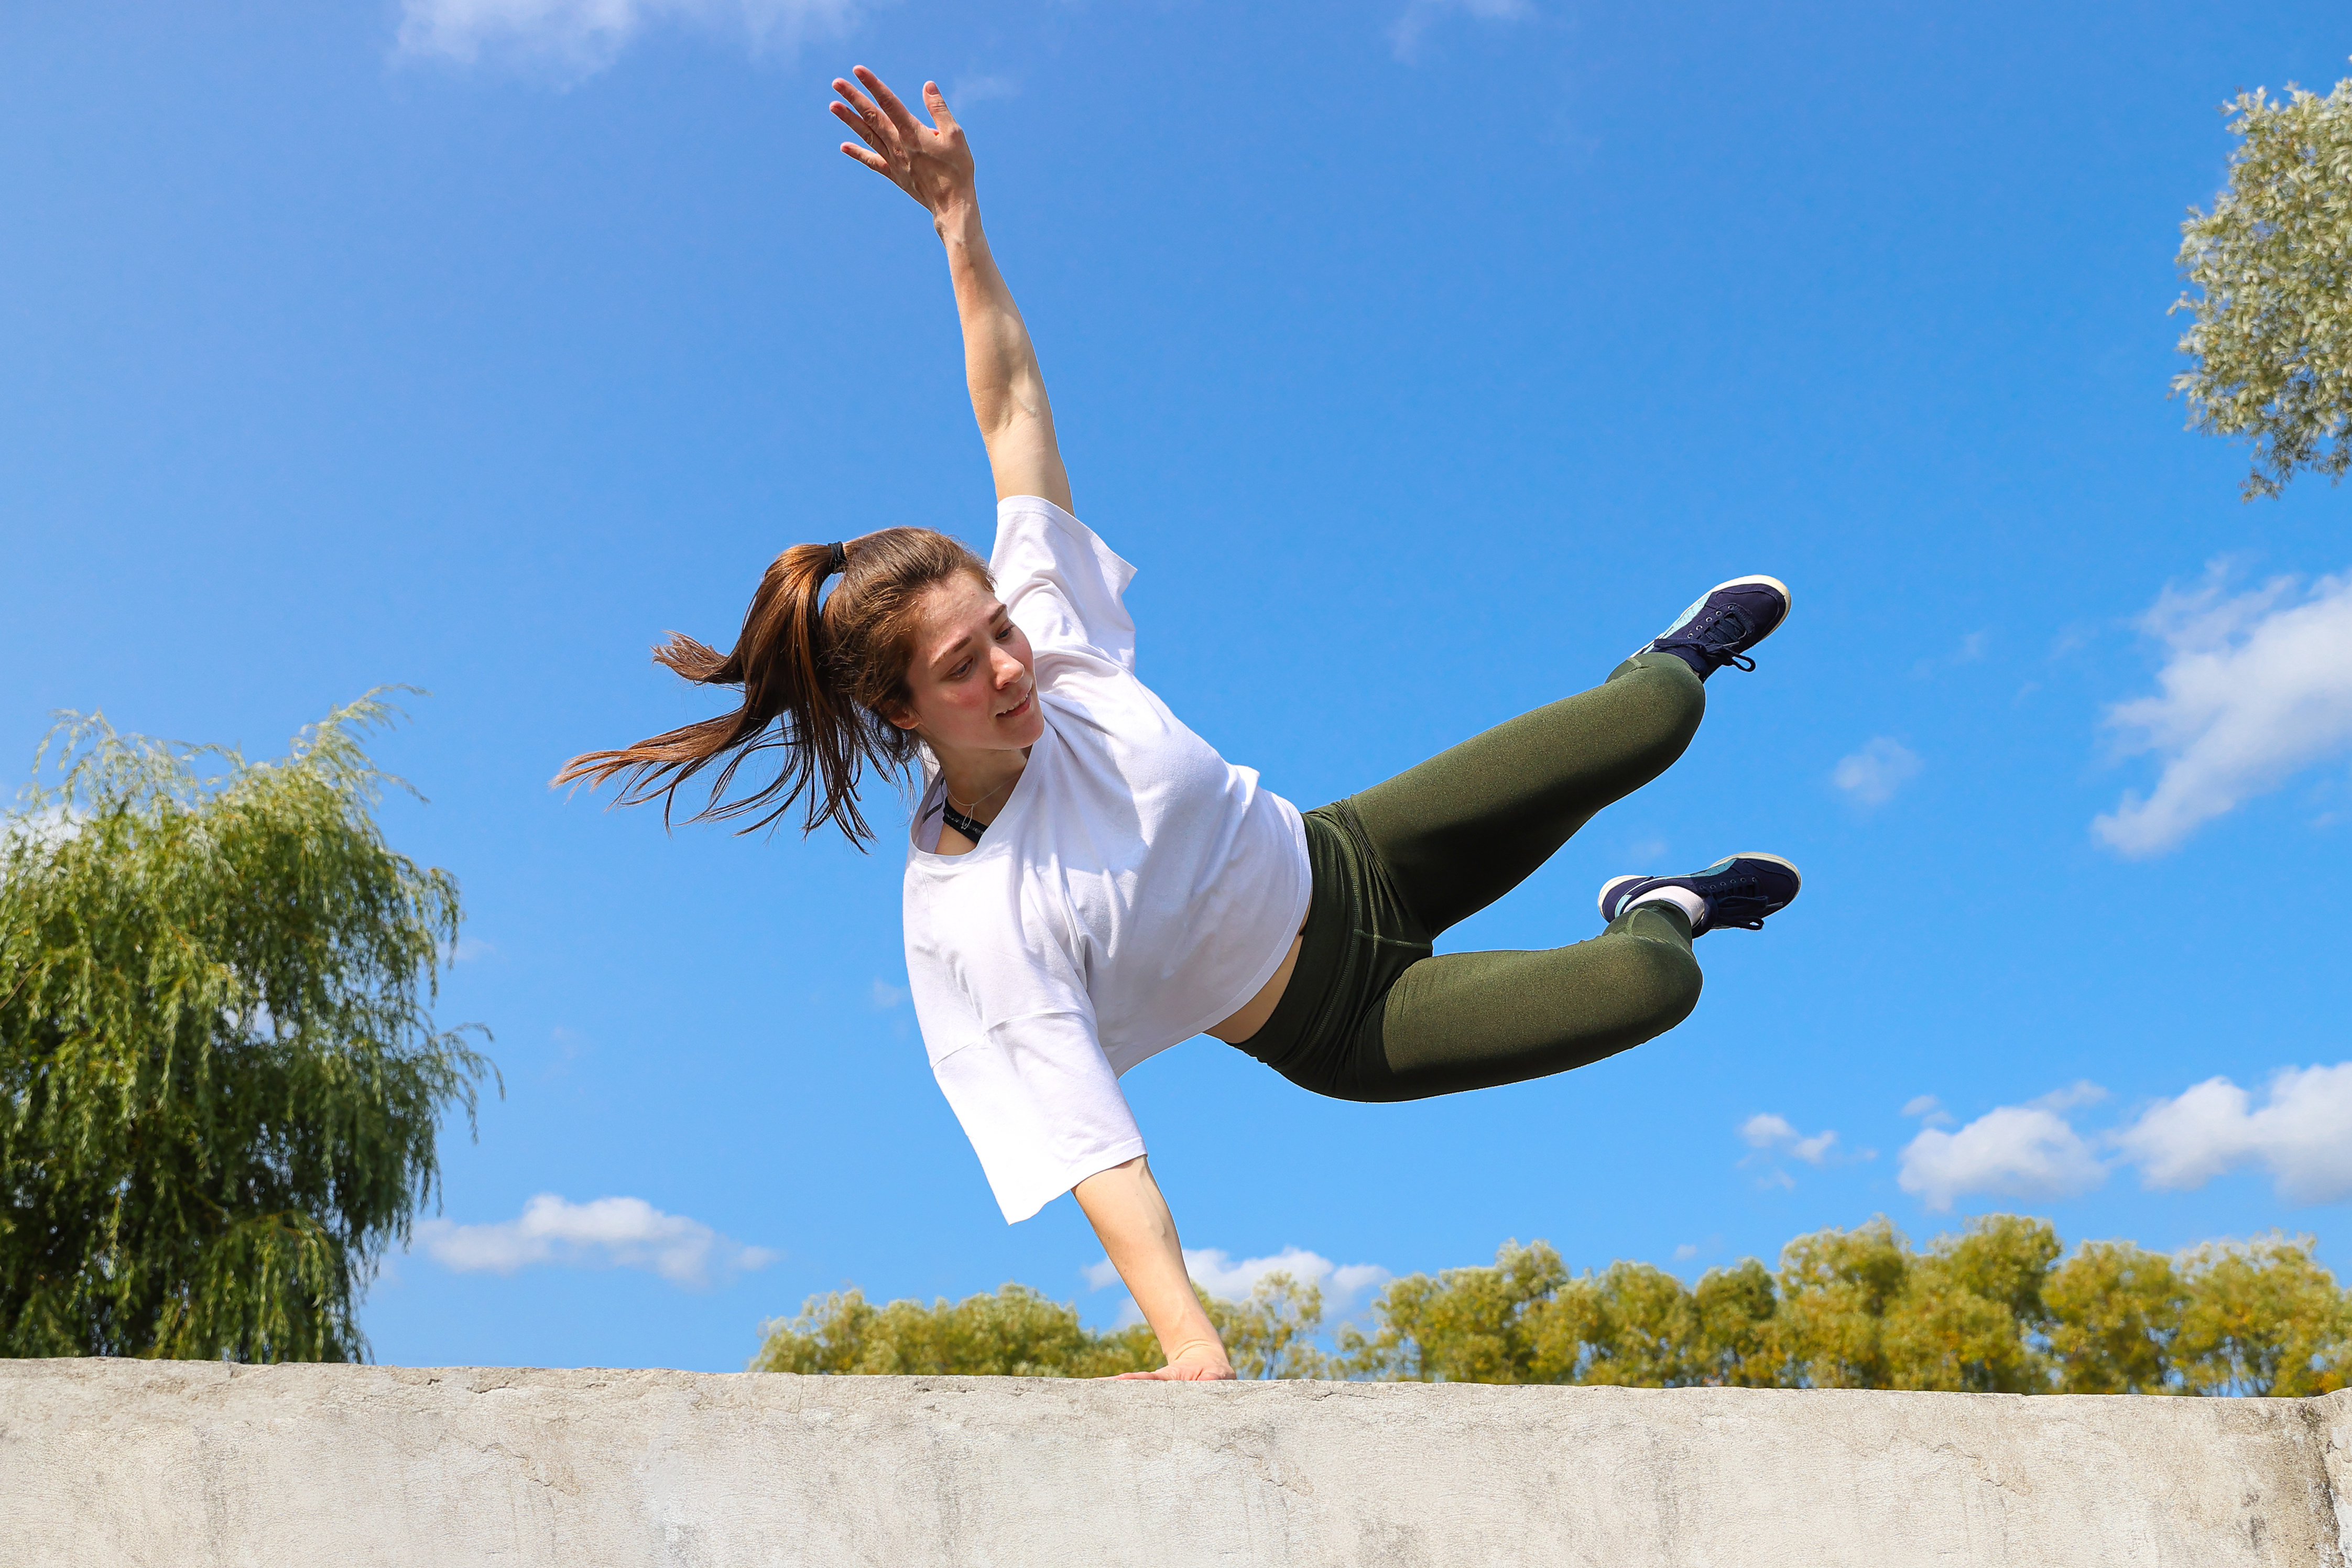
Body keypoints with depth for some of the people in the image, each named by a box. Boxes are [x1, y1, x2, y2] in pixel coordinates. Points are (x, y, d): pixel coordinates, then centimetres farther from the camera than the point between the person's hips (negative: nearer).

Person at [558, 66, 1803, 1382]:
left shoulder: (1051, 634, -19)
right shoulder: (969, 928, -32)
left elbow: (1014, 408, -11)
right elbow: (1090, 1147, -36)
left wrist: (963, 221, -18)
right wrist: (1192, 1348, -46)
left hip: (1348, 864, 5)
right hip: (1342, 1029, -4)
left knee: (1655, 718, 0)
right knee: (1656, 988, -19)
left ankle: (1679, 651, 41)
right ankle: (1659, 918, 21)